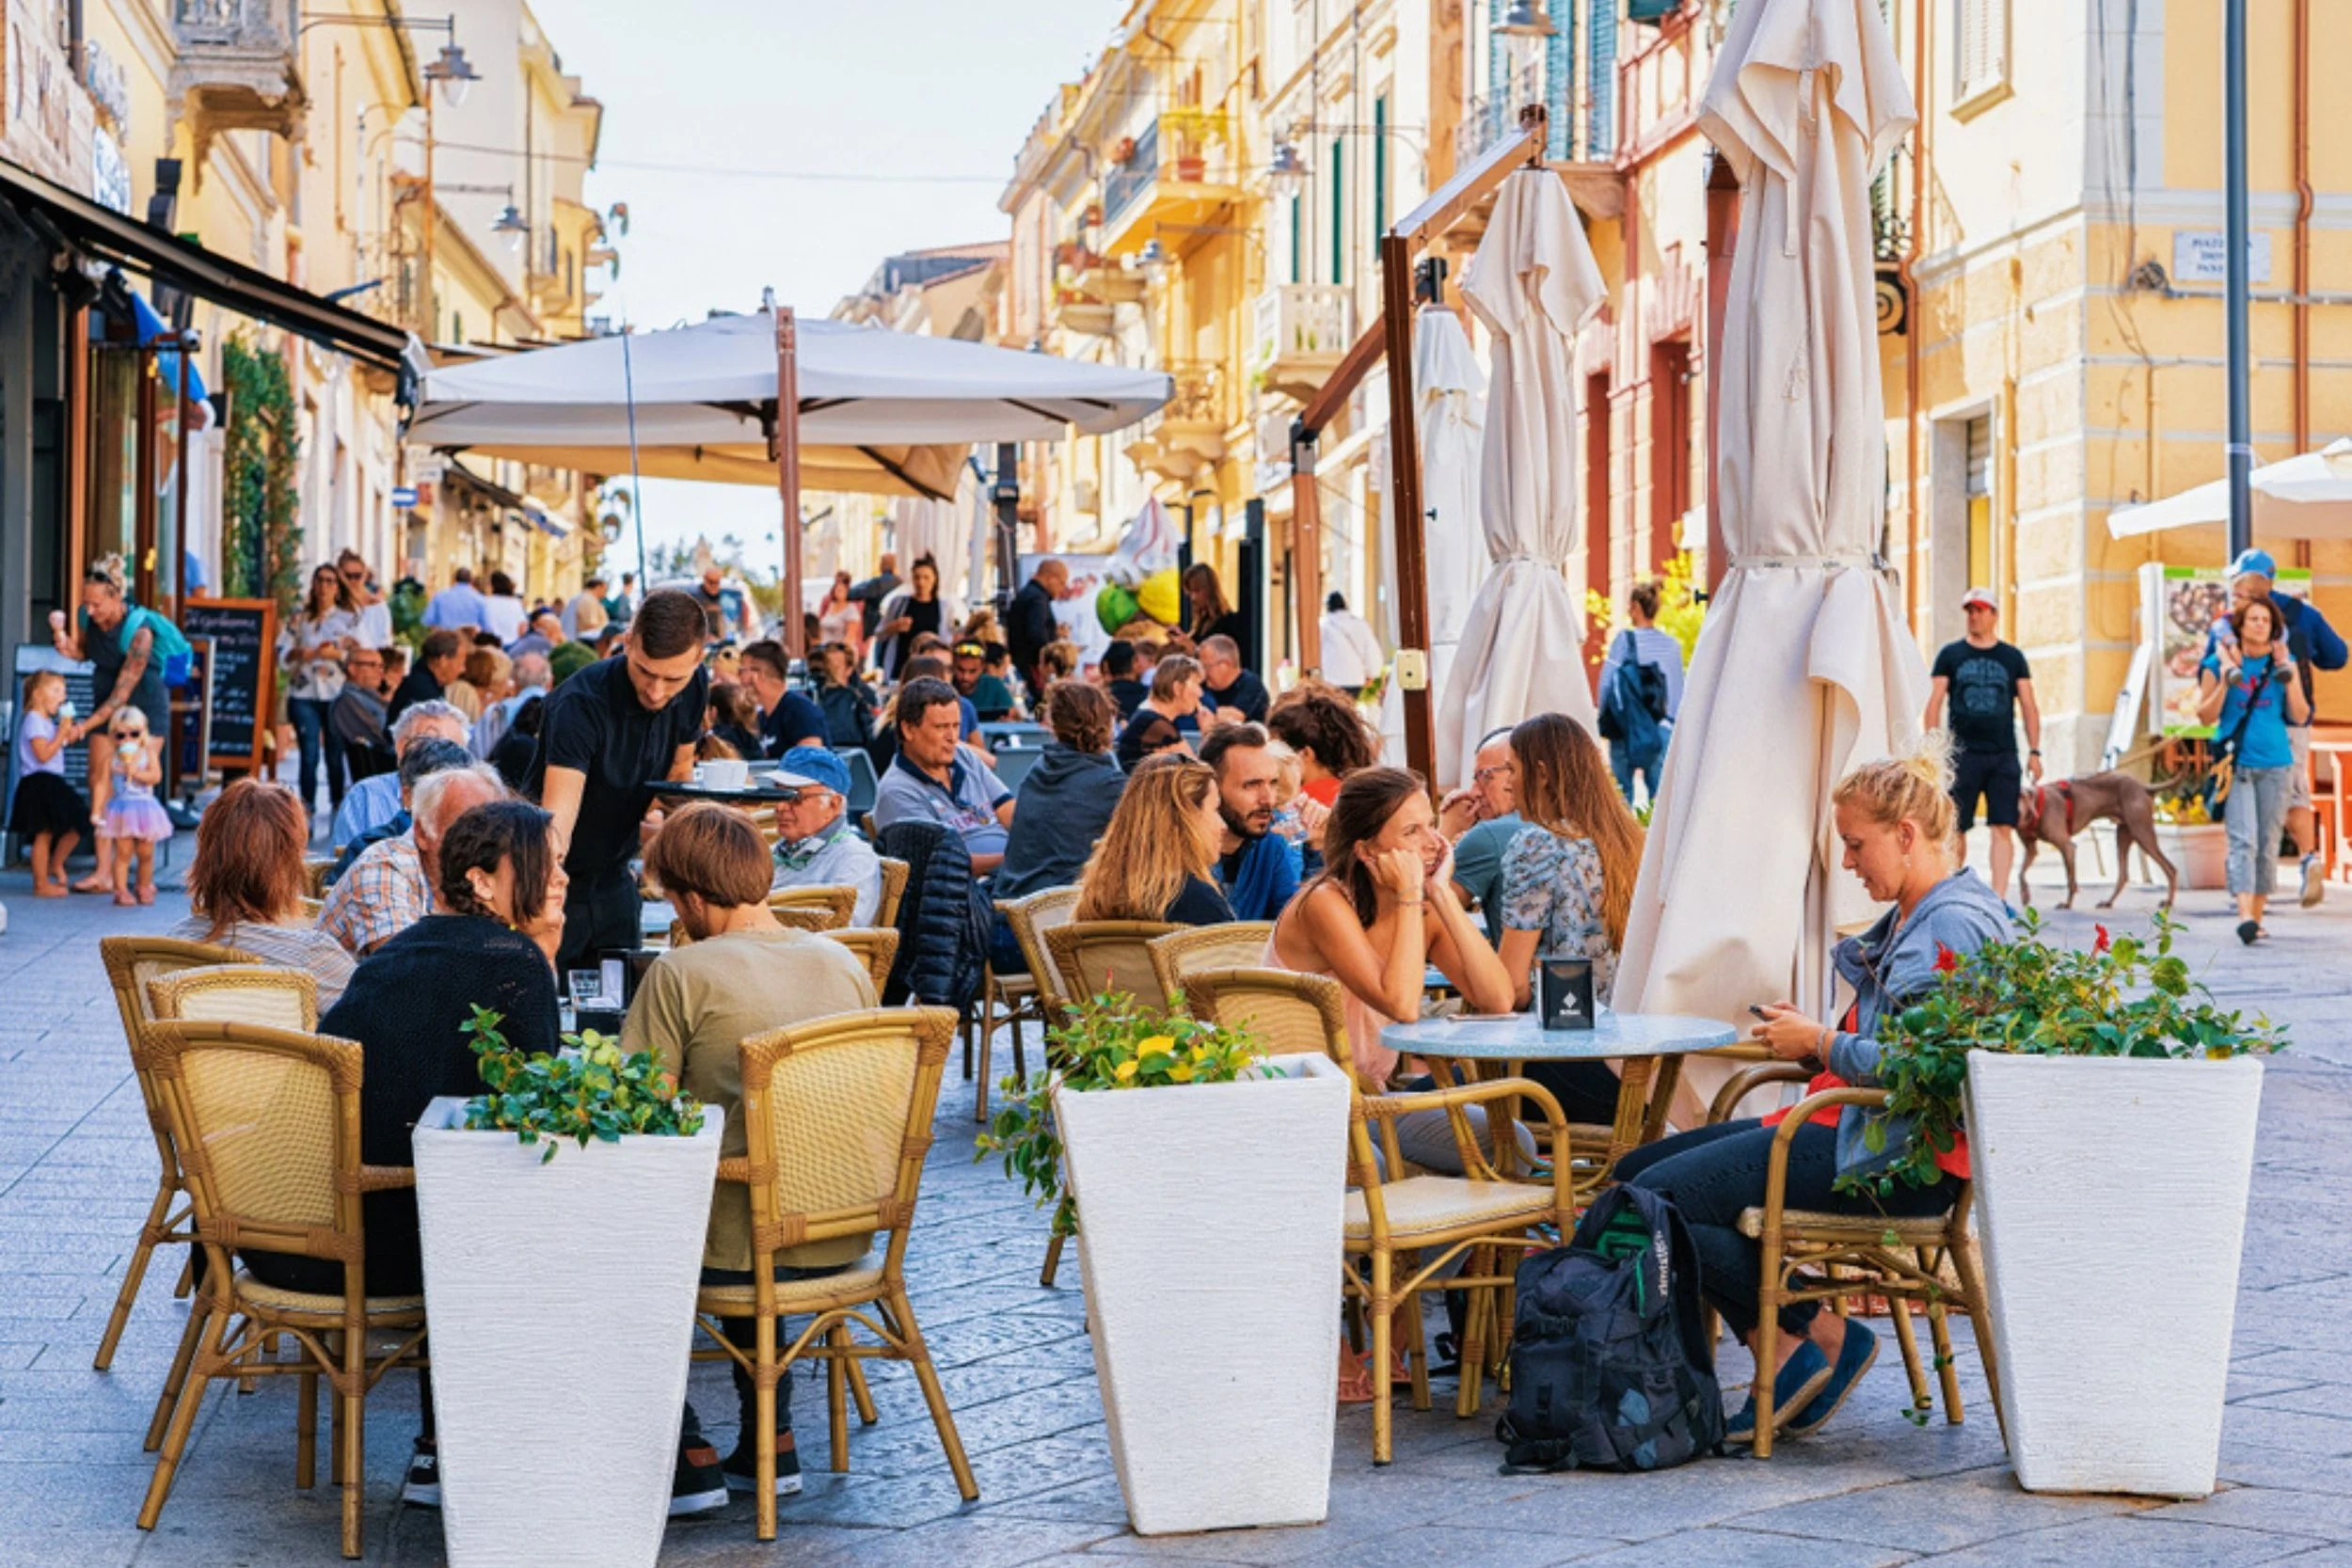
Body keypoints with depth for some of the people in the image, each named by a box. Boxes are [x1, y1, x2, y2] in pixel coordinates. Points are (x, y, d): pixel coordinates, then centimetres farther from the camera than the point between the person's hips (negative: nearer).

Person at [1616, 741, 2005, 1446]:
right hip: (1859, 1129, 12)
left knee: (1657, 1198, -19)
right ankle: (1788, 1356, -5)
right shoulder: (1911, 917, 20)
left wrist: (1819, 1043, -9)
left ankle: (1825, 1334, -8)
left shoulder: (1955, 925, -14)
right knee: (1637, 1170, 6)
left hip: (1899, 1158, -12)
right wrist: (1807, 1034, 9)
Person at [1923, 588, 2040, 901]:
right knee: (1956, 828, 2)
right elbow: (1934, 703, 6)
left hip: (2003, 755, 1)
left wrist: (2034, 752, 4)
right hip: (1962, 754, 0)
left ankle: (1998, 897, -9)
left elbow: (2029, 706, 12)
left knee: (2003, 828, -8)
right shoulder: (1951, 655, 8)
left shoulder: (2012, 658, 11)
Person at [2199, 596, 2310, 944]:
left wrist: (2289, 675, -8)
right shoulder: (2219, 663, 1)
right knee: (2243, 841, -16)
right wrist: (2226, 681, -11)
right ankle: (2245, 915, -28)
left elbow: (2300, 717, 4)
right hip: (2237, 763, -3)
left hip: (2276, 763, 3)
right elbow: (2206, 716, 2)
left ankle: (2257, 916, 14)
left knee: (2268, 845, 6)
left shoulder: (2282, 662, 7)